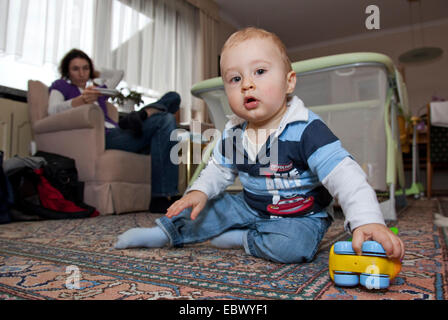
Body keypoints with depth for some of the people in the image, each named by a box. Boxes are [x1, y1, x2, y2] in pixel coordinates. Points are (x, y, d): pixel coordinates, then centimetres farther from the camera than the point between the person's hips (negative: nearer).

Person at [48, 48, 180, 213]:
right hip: (101, 137, -6)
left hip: (118, 133, 6)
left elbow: (118, 73, 53)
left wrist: (95, 74, 44)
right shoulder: (60, 85, 20)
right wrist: (81, 100, -21)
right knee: (165, 121, -27)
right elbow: (53, 110, -3)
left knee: (173, 96, -6)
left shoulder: (98, 90, 36)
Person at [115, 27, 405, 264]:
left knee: (293, 245, -33)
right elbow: (219, 169, 10)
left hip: (300, 216, -5)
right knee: (210, 206, -4)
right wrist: (199, 191, -8)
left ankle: (241, 240, -9)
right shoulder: (234, 133, -5)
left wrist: (368, 221, -45)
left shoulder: (306, 130, -25)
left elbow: (345, 176, -32)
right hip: (251, 208, 5)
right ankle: (168, 232, 17)